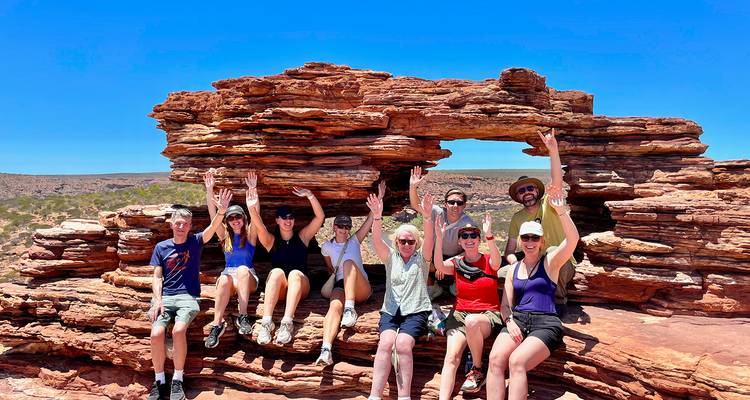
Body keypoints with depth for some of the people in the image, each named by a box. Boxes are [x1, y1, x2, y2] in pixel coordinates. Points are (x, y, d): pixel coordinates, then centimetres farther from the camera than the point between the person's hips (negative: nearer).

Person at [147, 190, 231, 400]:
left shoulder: (195, 242, 6)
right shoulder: (161, 247, 10)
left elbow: (213, 228, -13)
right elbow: (157, 277, 7)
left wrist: (221, 211, -33)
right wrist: (158, 300, -9)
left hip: (188, 298, -1)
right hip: (165, 297, 2)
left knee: (179, 330, -30)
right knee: (157, 333, -25)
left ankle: (177, 380, -13)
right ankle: (159, 381, -6)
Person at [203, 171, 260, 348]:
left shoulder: (249, 234, 6)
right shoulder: (225, 235, 12)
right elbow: (213, 215, 0)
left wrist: (252, 189, -24)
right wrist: (209, 190, -12)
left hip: (248, 278, -1)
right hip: (229, 274, 1)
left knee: (243, 269, -36)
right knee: (225, 279, -35)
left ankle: (243, 316, -37)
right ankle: (217, 324, -39)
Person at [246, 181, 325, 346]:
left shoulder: (302, 236, 11)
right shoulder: (271, 240, 10)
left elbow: (320, 217, -1)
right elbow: (259, 226, -12)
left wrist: (310, 195, -13)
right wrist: (252, 208, -30)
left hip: (300, 285, 0)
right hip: (277, 288, 0)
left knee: (295, 273, -33)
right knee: (277, 272, -32)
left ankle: (287, 323, -52)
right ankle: (266, 322, -47)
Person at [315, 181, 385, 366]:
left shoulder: (354, 241, 12)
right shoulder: (327, 246, 15)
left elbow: (370, 219, 3)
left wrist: (379, 198, -3)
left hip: (362, 288, 0)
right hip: (340, 286, 1)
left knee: (348, 262, -31)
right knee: (335, 304, -35)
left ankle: (350, 309, -44)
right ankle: (326, 350, -58)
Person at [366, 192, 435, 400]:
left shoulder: (421, 257, 9)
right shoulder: (391, 257, 13)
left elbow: (429, 241, -11)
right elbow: (377, 241, -5)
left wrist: (427, 216, -29)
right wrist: (377, 217, -23)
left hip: (416, 310, -1)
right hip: (390, 310, 2)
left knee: (403, 343, -29)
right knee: (386, 342, -27)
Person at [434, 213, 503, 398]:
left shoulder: (489, 261, 4)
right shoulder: (457, 264, 9)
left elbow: (497, 260, -21)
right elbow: (439, 266, -12)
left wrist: (489, 235, -37)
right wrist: (439, 238, -26)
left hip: (488, 314, -2)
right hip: (460, 314, 2)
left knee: (471, 321, -37)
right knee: (452, 356, -22)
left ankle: (478, 370, -13)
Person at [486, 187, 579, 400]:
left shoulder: (550, 261, 6)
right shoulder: (514, 269, 18)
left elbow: (572, 239, -13)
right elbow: (505, 305, 17)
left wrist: (561, 210, -26)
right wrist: (509, 322, -5)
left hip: (545, 323, -4)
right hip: (517, 320, 4)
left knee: (517, 361, -30)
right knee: (495, 358, -25)